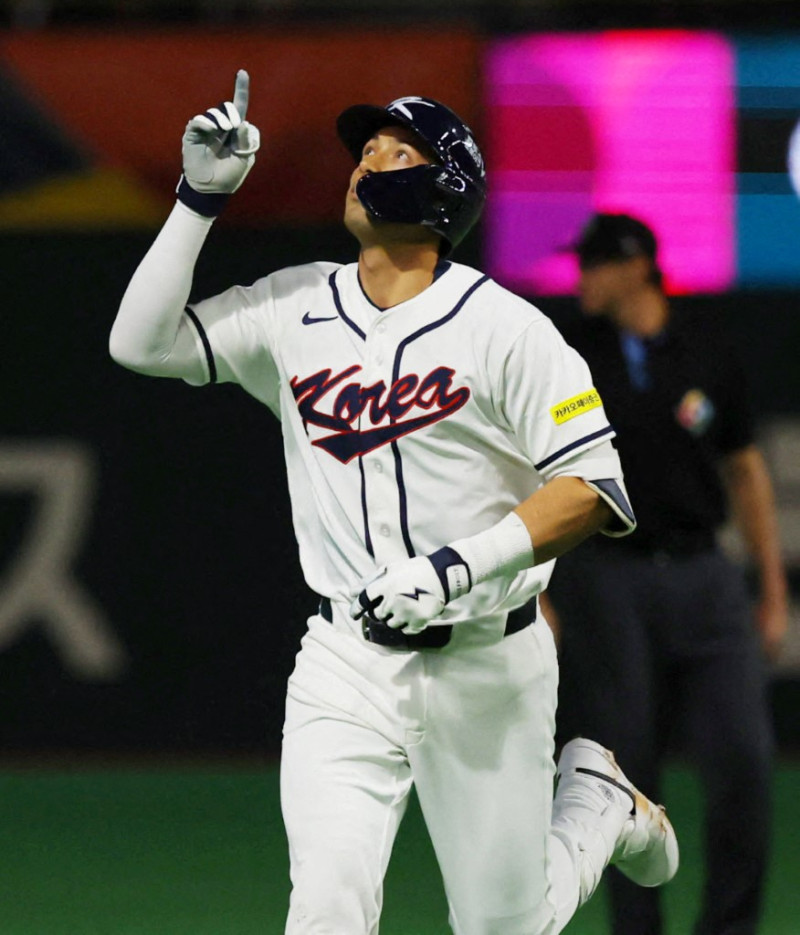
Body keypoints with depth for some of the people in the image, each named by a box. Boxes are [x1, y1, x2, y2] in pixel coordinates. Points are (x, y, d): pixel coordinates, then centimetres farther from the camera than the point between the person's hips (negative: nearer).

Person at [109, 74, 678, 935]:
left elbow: (594, 490, -13)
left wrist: (462, 567, -25)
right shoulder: (296, 307, 4)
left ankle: (598, 802, 39)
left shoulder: (501, 326, -10)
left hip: (486, 668, -3)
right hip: (344, 668, 3)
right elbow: (142, 341, 0)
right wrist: (201, 199, -7)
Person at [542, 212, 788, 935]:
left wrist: (774, 591, 10)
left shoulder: (708, 352, 6)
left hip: (703, 576, 1)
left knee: (744, 757, -8)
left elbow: (745, 471, 12)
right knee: (627, 770, -1)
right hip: (608, 577, -1)